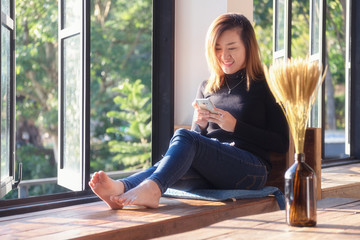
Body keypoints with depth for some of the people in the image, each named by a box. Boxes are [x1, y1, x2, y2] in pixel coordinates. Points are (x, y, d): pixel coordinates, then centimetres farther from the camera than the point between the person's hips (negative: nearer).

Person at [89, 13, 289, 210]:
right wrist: (199, 125, 1)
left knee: (183, 137, -30)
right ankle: (121, 188, -57)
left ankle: (151, 187, -56)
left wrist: (235, 126, -9)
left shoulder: (263, 87, 7)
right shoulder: (207, 89, 22)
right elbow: (198, 138, 25)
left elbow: (282, 144, 1)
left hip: (251, 170, -4)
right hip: (210, 175, 4)